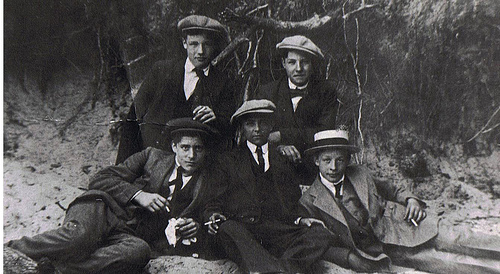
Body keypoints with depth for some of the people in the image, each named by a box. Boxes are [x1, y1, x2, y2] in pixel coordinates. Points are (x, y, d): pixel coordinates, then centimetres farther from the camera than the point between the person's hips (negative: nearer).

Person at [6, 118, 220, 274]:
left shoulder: (205, 188, 15)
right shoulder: (152, 156, 14)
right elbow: (100, 179, 7)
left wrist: (194, 230, -7)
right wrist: (138, 194, -7)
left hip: (131, 236, 1)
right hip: (104, 208, 0)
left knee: (140, 251, -38)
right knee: (79, 236, -38)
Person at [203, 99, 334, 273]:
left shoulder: (283, 159, 25)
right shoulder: (229, 160, 18)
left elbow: (294, 199, 23)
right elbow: (214, 199, 11)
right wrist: (213, 215, -10)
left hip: (280, 230, 3)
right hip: (243, 228, -2)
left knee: (321, 234, -23)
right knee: (228, 228, -36)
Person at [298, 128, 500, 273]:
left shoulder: (360, 174, 6)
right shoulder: (309, 202, -7)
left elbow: (390, 189, 20)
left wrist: (410, 199, -1)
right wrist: (350, 258, -20)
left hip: (398, 226, 4)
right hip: (377, 249, -4)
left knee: (452, 241, -13)